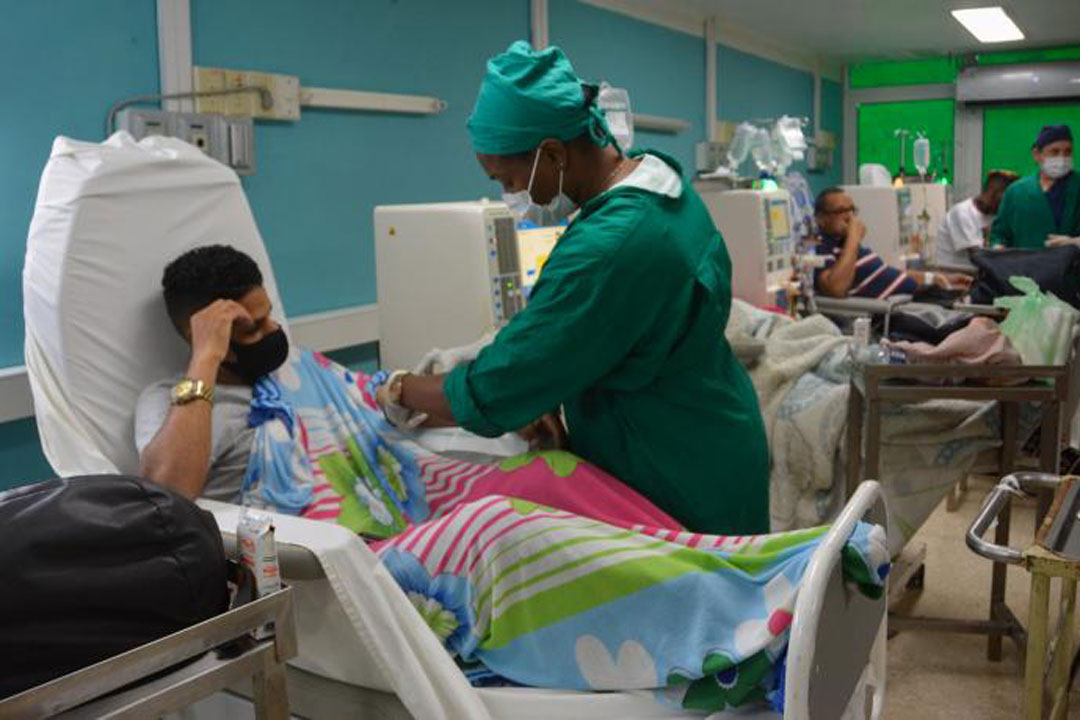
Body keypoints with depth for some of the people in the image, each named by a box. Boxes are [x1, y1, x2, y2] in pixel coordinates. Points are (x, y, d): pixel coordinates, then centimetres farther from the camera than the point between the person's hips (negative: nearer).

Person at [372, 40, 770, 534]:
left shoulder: (606, 248, -31)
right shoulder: (659, 180, 0)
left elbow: (490, 395, -25)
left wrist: (400, 391, -8)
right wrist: (539, 390, -2)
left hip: (680, 485, -9)